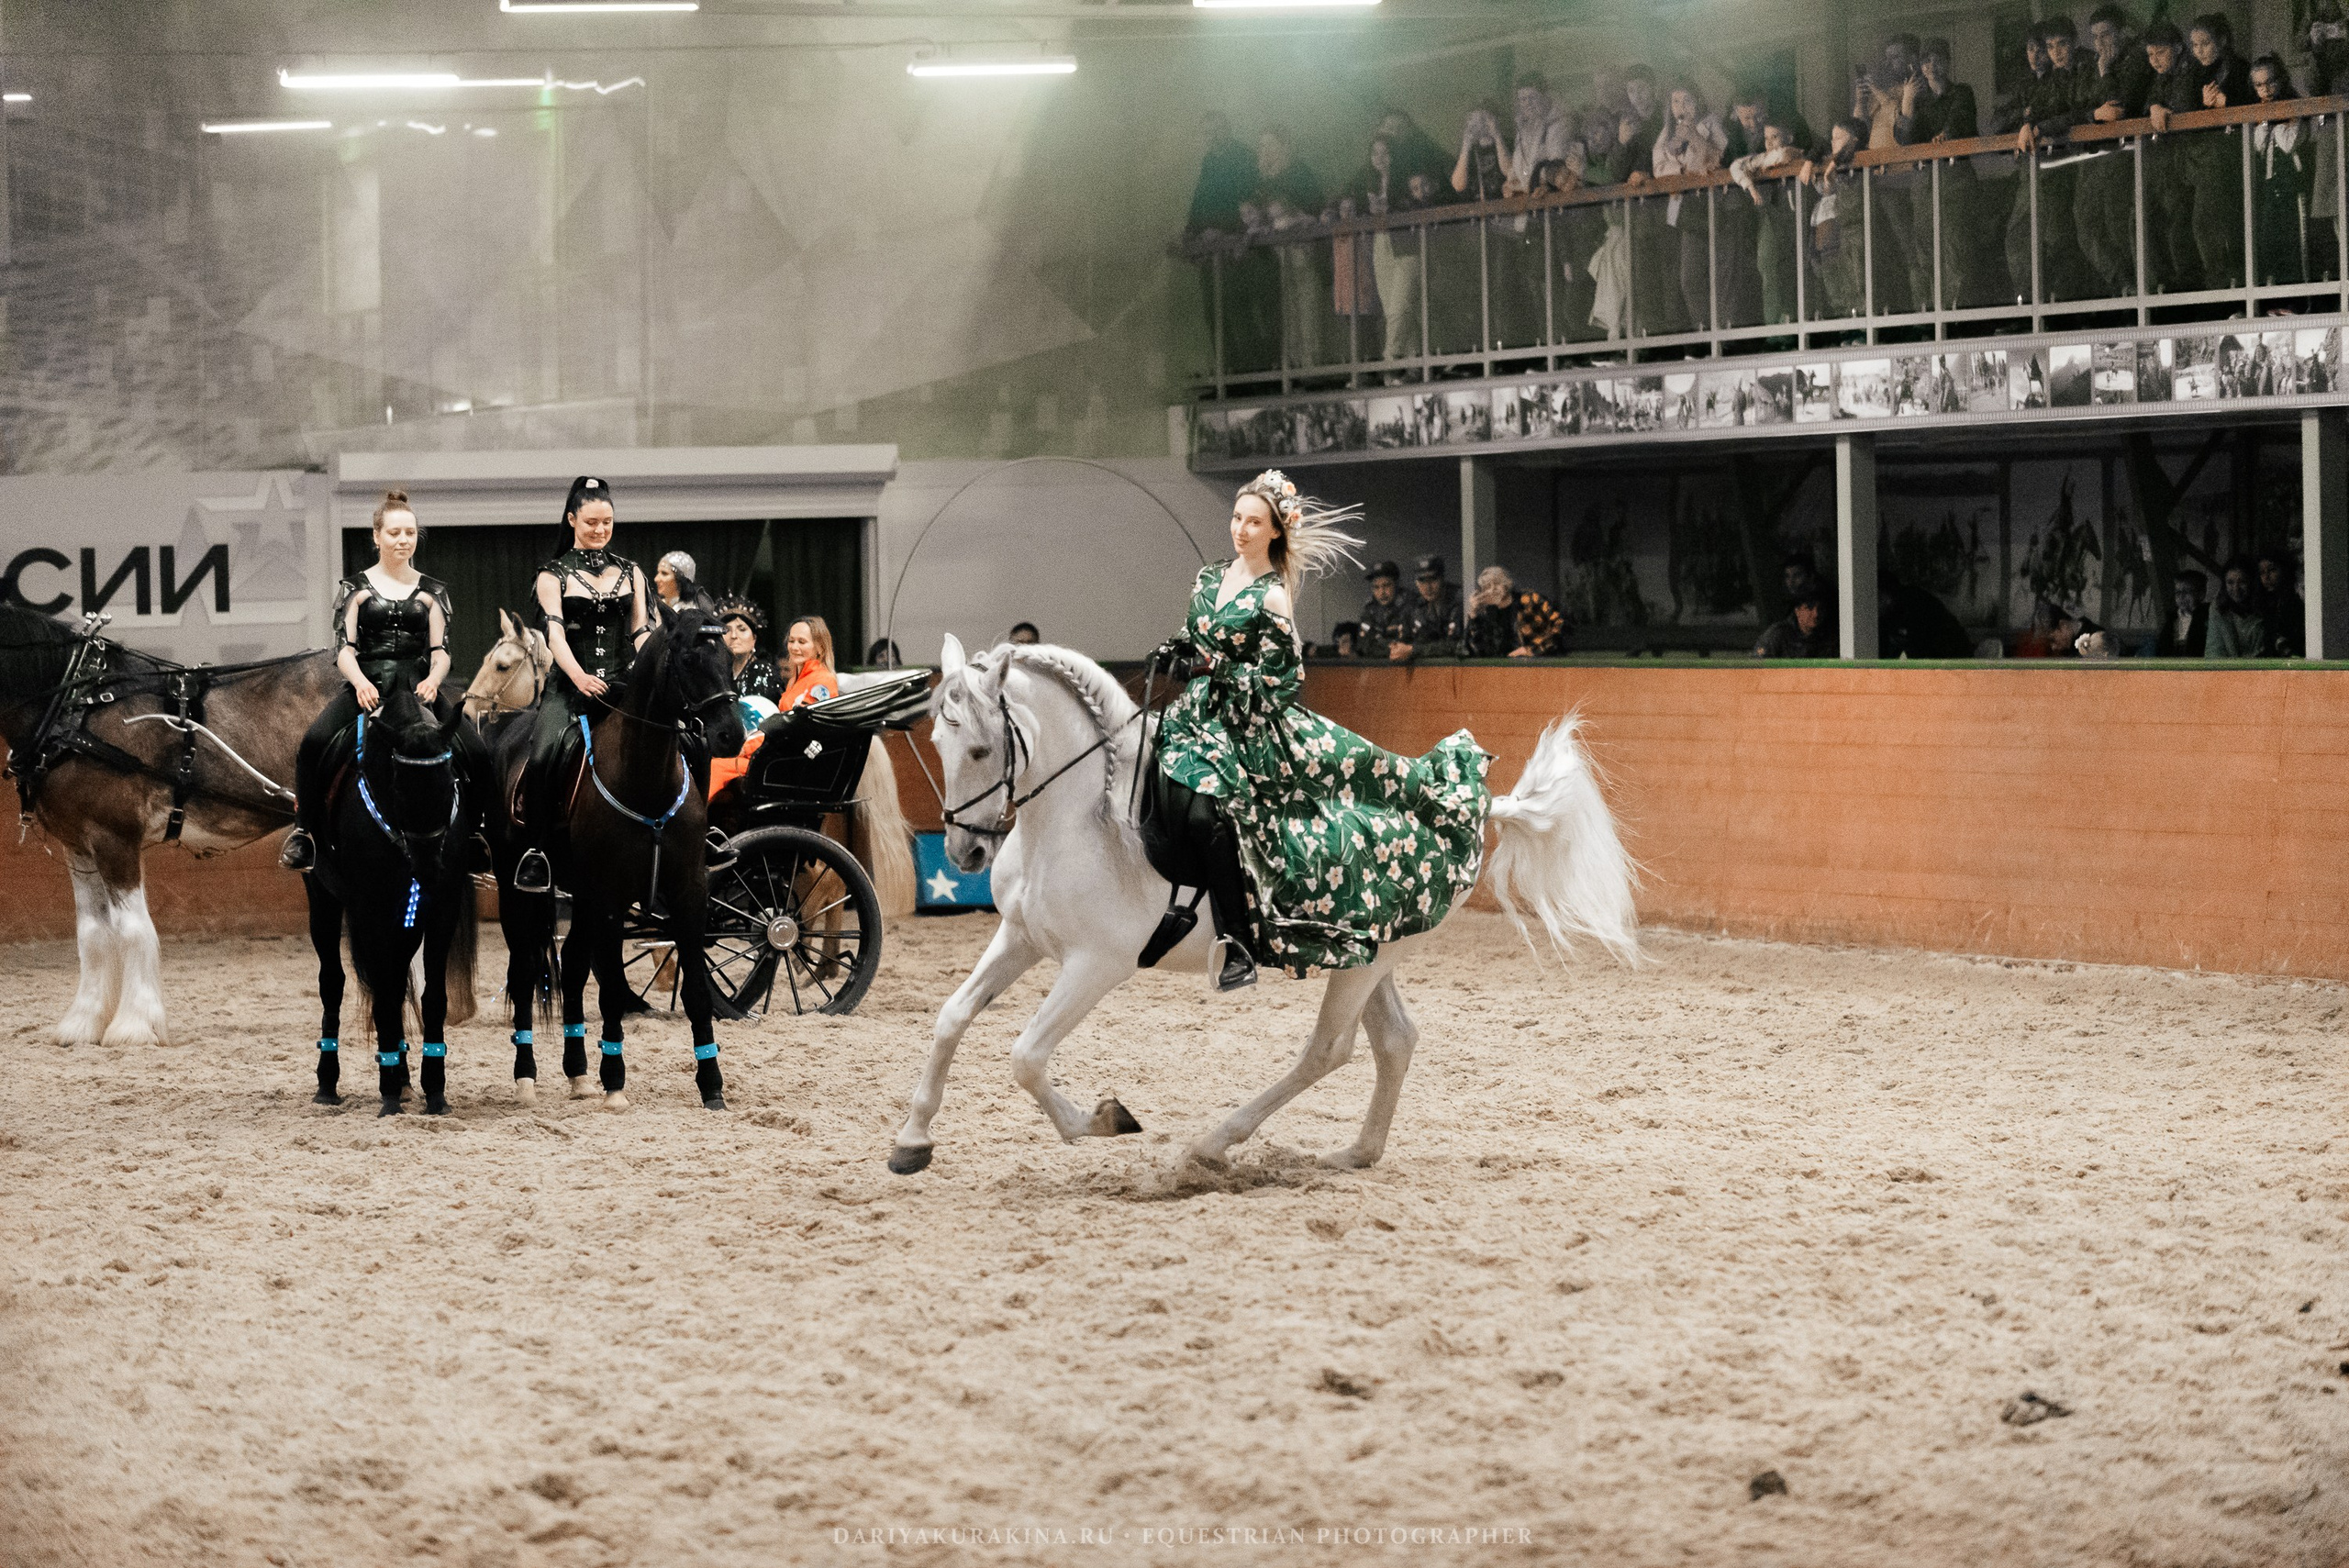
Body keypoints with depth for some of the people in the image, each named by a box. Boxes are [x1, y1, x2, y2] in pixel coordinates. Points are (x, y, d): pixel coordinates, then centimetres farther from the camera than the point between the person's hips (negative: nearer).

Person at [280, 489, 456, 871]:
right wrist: (361, 683, -20)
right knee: (313, 743, -27)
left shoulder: (432, 592, 13)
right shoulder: (356, 589, 9)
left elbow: (441, 652, 6)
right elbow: (343, 649, 0)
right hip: (366, 688, -1)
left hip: (416, 687, 1)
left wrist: (433, 679, -17)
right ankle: (305, 831, -13)